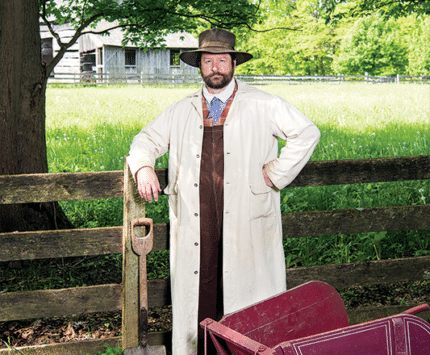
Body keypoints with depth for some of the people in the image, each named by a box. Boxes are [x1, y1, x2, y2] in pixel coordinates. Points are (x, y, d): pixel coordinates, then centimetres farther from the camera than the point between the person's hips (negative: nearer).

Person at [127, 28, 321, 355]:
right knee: (197, 300, 2)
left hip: (246, 224, -2)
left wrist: (276, 174, 0)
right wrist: (144, 167, 0)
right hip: (197, 225, 2)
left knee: (249, 298, -1)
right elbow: (147, 139, 22)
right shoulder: (182, 111, 16)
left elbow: (307, 134, 6)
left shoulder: (262, 106, 6)